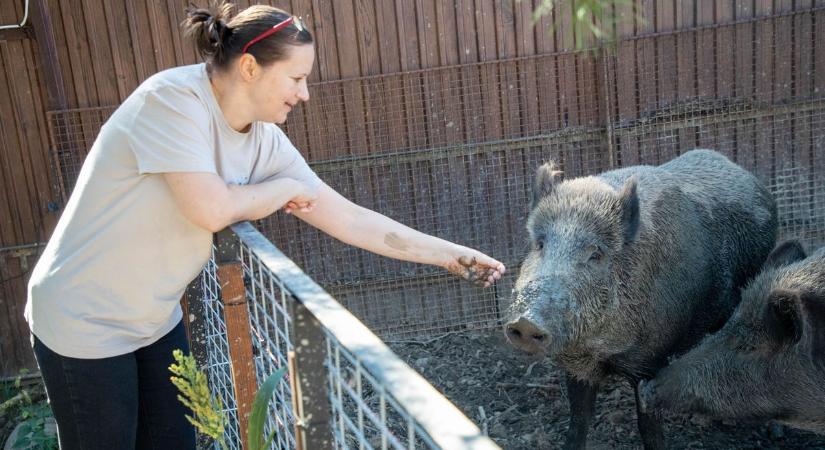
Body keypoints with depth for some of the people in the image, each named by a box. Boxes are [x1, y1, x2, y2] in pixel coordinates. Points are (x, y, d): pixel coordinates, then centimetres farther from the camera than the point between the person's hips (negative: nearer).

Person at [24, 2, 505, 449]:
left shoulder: (265, 142, -5)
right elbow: (210, 209, -31)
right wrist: (286, 187, -13)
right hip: (84, 323, -6)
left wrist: (449, 254, -3)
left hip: (155, 320, 7)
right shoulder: (172, 98, -24)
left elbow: (349, 218, -3)